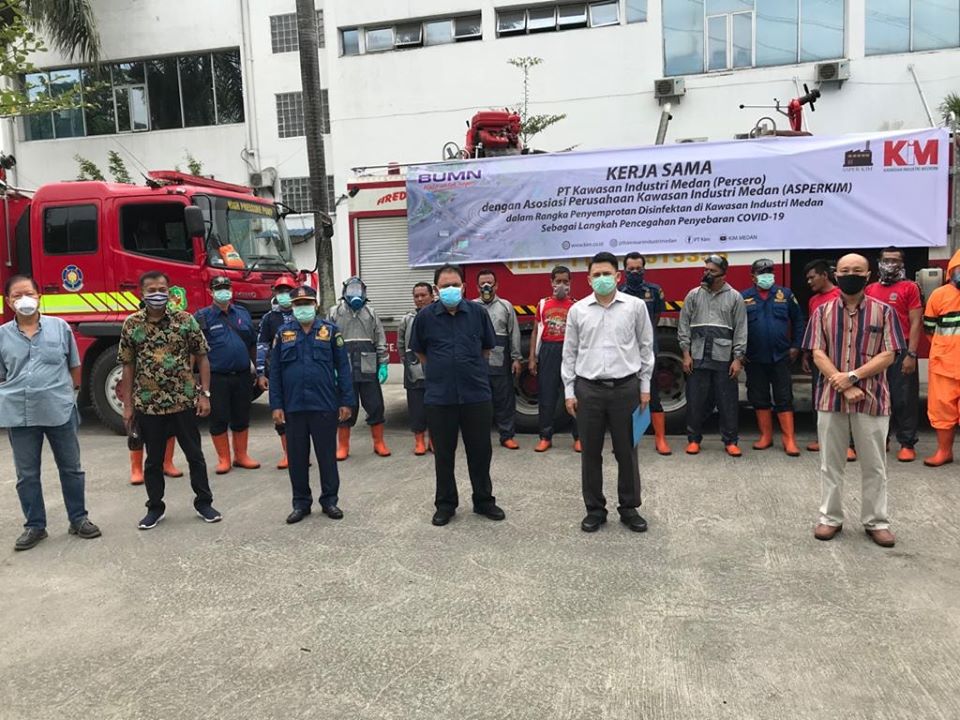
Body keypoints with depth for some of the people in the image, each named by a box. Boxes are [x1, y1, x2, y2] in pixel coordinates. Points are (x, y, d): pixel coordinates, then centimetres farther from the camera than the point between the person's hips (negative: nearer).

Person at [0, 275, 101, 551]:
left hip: (60, 411, 0)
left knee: (71, 468, 11)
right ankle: (34, 525, 24)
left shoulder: (60, 327, 0)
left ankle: (78, 519, 24)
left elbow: (74, 366, 9)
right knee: (27, 474, 10)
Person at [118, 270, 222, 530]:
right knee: (154, 459, 12)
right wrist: (127, 406, 2)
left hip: (184, 402, 0)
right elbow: (128, 367, 4)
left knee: (195, 455, 9)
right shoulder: (131, 324, 0)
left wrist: (204, 394, -5)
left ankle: (203, 502, 23)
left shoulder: (186, 320, -2)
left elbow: (202, 358, 1)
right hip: (148, 405, 1)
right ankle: (155, 507, 27)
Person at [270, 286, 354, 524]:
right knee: (297, 457, 9)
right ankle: (301, 503, 22)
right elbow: (275, 371, 6)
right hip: (293, 406, 2)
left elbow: (343, 367, 1)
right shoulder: (283, 333, 6)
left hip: (324, 405, -2)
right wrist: (276, 405, 0)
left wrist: (346, 401, -4)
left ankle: (330, 500, 20)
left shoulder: (330, 330, 2)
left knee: (327, 455, 7)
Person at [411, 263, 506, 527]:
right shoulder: (425, 316, -2)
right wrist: (438, 371, 10)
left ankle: (484, 500, 26)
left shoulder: (477, 312, 0)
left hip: (476, 394, 1)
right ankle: (445, 504, 24)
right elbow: (419, 352, 12)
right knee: (443, 454, 9)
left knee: (480, 451, 10)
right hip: (439, 397, 0)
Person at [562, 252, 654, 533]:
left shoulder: (635, 306, 1)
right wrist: (569, 391, 4)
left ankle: (629, 508, 21)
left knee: (626, 451, 7)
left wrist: (645, 386, 4)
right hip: (588, 388, 1)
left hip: (625, 387, -1)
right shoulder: (577, 310, 4)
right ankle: (595, 509, 19)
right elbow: (569, 353, 8)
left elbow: (645, 347, 6)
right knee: (590, 452, 7)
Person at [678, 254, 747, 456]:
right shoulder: (694, 295, 7)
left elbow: (741, 330, 2)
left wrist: (738, 359, -4)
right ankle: (694, 439, 17)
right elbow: (683, 325, 6)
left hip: (724, 359, -1)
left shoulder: (734, 297, 4)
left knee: (728, 401, 4)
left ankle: (730, 441, 14)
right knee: (695, 401, 5)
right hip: (698, 358, 1)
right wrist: (686, 354, -1)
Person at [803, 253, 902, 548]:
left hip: (873, 399, -1)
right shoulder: (823, 311, 4)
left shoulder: (884, 311, 1)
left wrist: (853, 376, -16)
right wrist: (842, 386, -14)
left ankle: (876, 521, 20)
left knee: (874, 465, 8)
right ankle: (830, 518, 20)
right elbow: (818, 354, -2)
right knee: (830, 463, 9)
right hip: (830, 398, 1)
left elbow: (888, 355, -5)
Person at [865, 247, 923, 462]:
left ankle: (907, 444, 6)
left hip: (901, 350, -4)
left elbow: (915, 322, -5)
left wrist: (911, 354, -13)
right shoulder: (870, 289, 13)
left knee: (904, 399, -1)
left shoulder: (909, 287, 0)